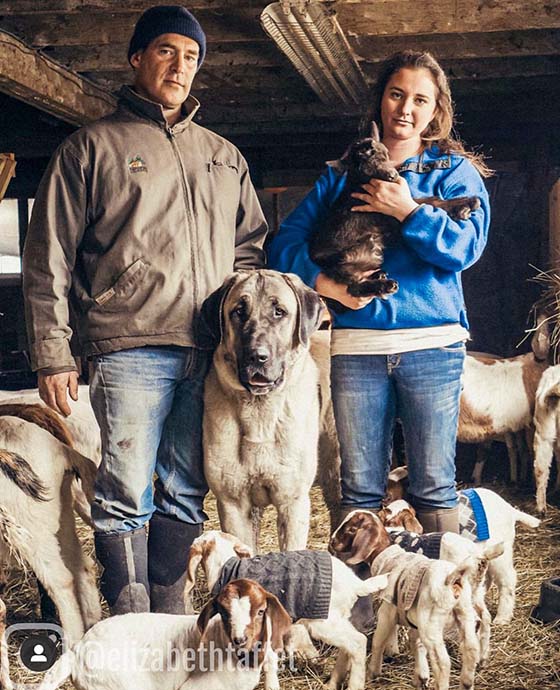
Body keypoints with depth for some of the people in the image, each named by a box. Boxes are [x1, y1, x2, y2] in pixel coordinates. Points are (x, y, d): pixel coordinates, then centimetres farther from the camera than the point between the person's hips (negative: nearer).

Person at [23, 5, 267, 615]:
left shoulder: (224, 156, 21)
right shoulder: (93, 146, 7)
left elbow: (249, 246, 24)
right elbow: (48, 257, 3)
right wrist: (52, 356, -4)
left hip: (211, 352, 5)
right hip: (131, 350, -4)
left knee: (186, 494, 9)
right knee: (128, 494, -6)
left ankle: (169, 619, 20)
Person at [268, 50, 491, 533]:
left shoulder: (454, 171, 10)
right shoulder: (343, 175, 16)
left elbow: (466, 247, -6)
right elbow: (285, 244, 7)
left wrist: (408, 211, -13)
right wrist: (324, 284, -9)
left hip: (432, 345, -2)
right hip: (356, 346, 2)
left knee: (433, 488, 1)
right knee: (359, 489, 5)